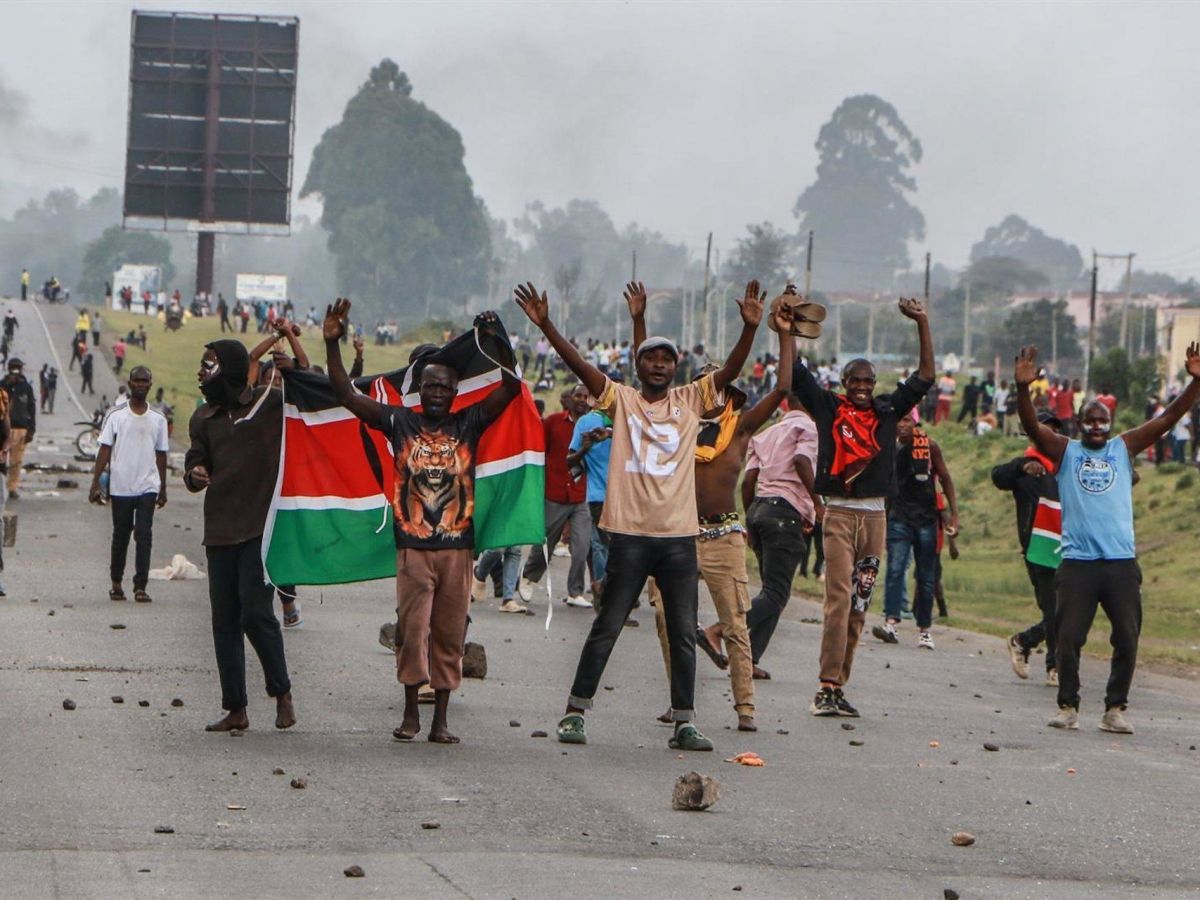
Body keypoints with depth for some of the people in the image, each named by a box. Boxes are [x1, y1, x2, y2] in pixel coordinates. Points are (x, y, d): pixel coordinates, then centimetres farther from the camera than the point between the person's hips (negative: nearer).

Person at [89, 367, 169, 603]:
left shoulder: (158, 420, 8)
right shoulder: (116, 417, 2)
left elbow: (161, 455, 14)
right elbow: (105, 450, 1)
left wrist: (163, 488, 15)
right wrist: (95, 483, -6)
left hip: (147, 487, 1)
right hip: (120, 486, -1)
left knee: (144, 535, -8)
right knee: (121, 535, 9)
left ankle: (140, 586, -9)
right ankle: (116, 582, 23)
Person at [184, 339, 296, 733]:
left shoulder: (274, 404, -1)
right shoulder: (205, 417, 15)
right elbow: (194, 463, 18)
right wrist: (195, 474, -7)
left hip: (261, 527, -6)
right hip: (219, 531, 6)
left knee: (256, 612, -13)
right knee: (224, 620, 5)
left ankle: (282, 693, 6)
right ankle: (235, 709, 12)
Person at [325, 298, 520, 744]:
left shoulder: (468, 423, 6)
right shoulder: (400, 422, 4)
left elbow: (511, 386, -1)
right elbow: (346, 394, 2)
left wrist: (499, 342, -14)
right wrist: (332, 343, -6)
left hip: (457, 545, 1)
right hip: (412, 545, -1)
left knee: (449, 633, 5)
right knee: (412, 629, -3)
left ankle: (440, 718, 12)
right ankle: (411, 712, 11)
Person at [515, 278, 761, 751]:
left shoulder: (691, 401, 8)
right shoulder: (621, 399, 4)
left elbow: (730, 371, -3)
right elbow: (578, 363, -6)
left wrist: (750, 329, -19)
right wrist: (546, 326, -17)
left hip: (680, 535, 2)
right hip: (629, 534, -2)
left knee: (684, 634, 4)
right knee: (606, 628, 4)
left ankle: (684, 722, 9)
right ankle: (575, 712, 11)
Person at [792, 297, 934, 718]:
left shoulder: (887, 411, 11)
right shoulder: (828, 408, 4)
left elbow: (925, 378, 13)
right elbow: (794, 371, 3)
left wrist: (923, 325, 8)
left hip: (875, 514, 4)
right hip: (839, 513, -4)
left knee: (859, 604, 4)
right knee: (839, 599, -12)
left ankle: (838, 686, 9)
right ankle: (828, 688, -13)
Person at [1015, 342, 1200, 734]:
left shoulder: (1124, 448, 11)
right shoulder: (1064, 450, 7)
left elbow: (1168, 417, 6)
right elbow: (1032, 425, -8)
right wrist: (1022, 388, -26)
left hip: (1121, 562, 2)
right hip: (1078, 562, -1)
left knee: (1127, 640, 0)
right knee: (1069, 638, -1)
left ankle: (1115, 708, 10)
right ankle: (1068, 706, 10)